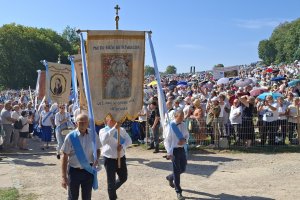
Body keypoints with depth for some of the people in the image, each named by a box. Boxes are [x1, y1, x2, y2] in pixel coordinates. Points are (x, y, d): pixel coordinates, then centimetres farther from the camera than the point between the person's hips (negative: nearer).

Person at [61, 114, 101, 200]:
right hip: (74, 171, -2)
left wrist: (96, 159, -12)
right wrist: (64, 177, -11)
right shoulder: (70, 137, -14)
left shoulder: (93, 135, -5)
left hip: (89, 171, 2)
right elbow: (64, 157, -10)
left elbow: (97, 150, 11)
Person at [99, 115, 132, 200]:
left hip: (121, 157, 5)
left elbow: (129, 140, -3)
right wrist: (115, 128, -36)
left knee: (123, 178, 17)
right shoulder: (103, 131, -7)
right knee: (111, 182, 4)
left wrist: (122, 146, -23)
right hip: (109, 159, -5)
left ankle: (112, 190, 43)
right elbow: (104, 139, -29)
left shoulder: (121, 130, 5)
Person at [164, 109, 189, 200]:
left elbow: (187, 135, 16)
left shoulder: (183, 125, 1)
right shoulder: (171, 126, -16)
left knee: (183, 169, 14)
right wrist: (169, 153, -21)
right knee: (177, 170, 2)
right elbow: (167, 141, -14)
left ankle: (170, 177, 44)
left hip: (182, 149, 6)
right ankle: (178, 192, 15)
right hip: (174, 150, -6)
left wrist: (184, 140, -7)